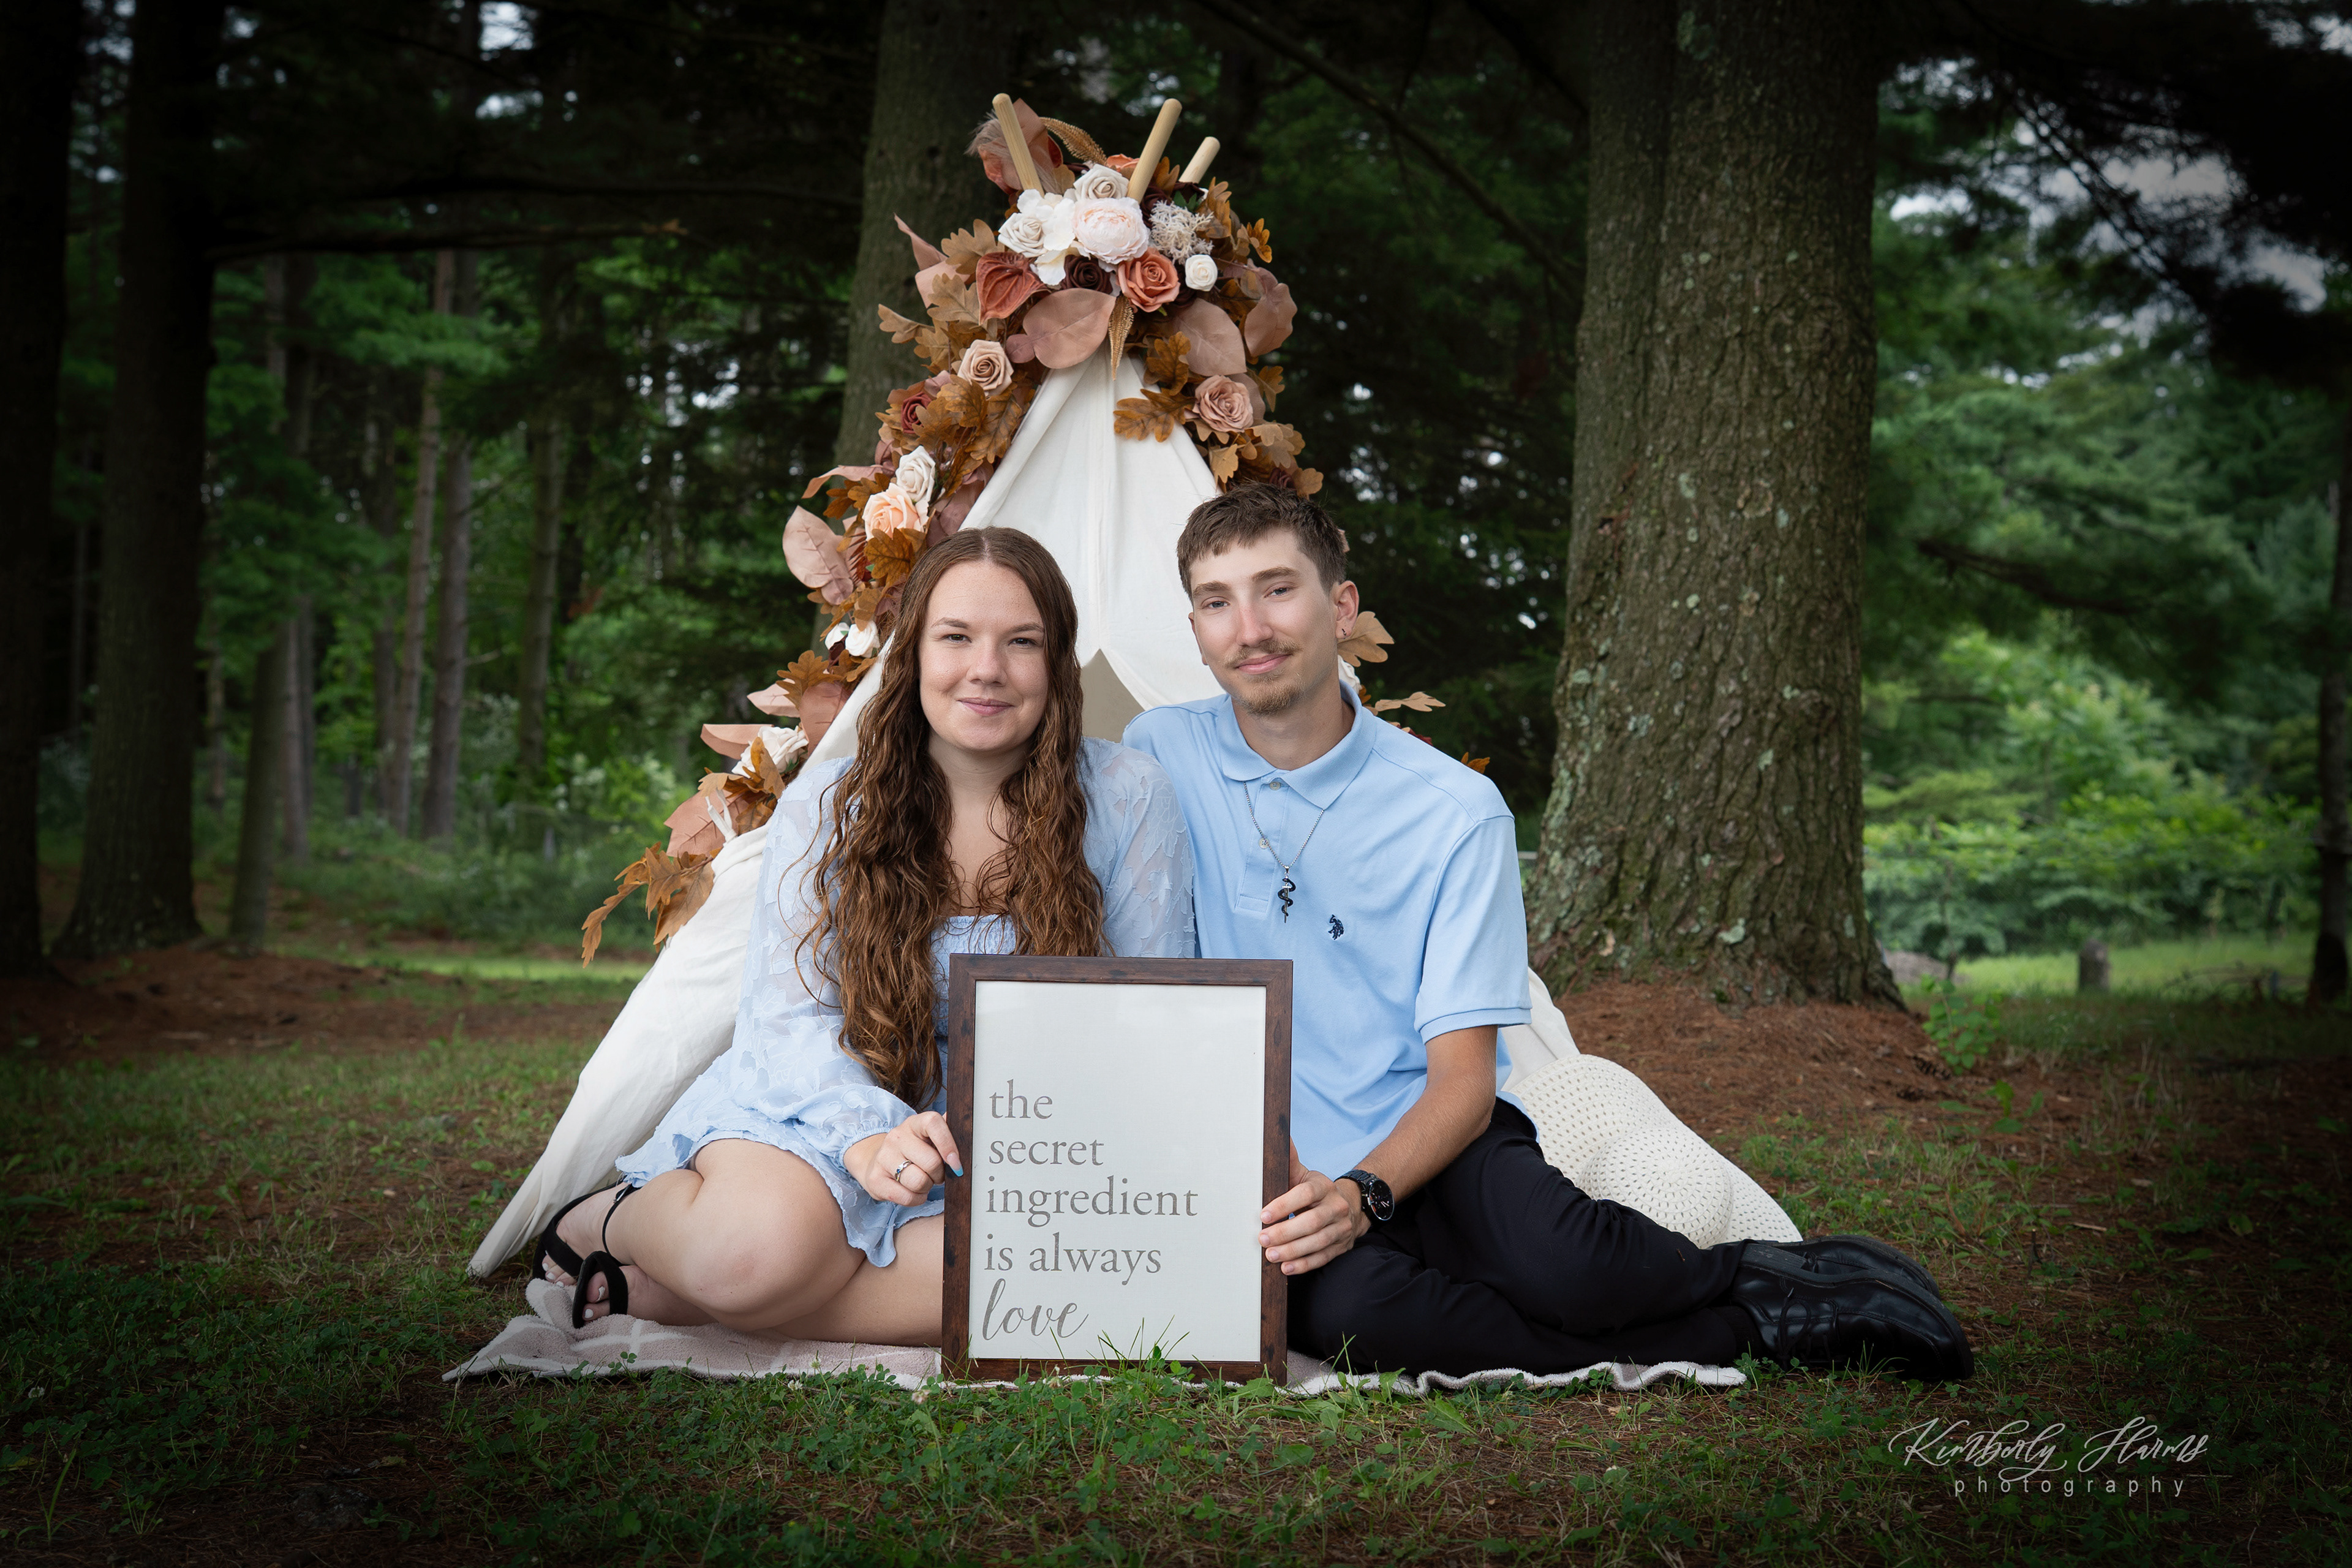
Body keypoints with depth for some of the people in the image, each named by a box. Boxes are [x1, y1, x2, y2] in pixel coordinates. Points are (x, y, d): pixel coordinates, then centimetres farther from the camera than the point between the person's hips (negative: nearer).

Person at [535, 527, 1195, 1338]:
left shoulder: (1126, 797, -3)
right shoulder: (828, 805, -3)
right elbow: (788, 1012, -8)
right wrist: (868, 1138, -28)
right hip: (823, 1109, -2)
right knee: (760, 1242, -37)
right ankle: (622, 1219, 2)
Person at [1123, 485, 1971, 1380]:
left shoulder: (1456, 812, -1)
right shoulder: (1160, 759, 2)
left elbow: (1463, 1077, -4)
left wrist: (1362, 1196, -25)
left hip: (1433, 1146, 0)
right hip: (1270, 1170, 1)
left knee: (1558, 1259, -36)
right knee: (1341, 1308, -35)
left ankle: (1749, 1275, -2)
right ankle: (1739, 1330, -19)